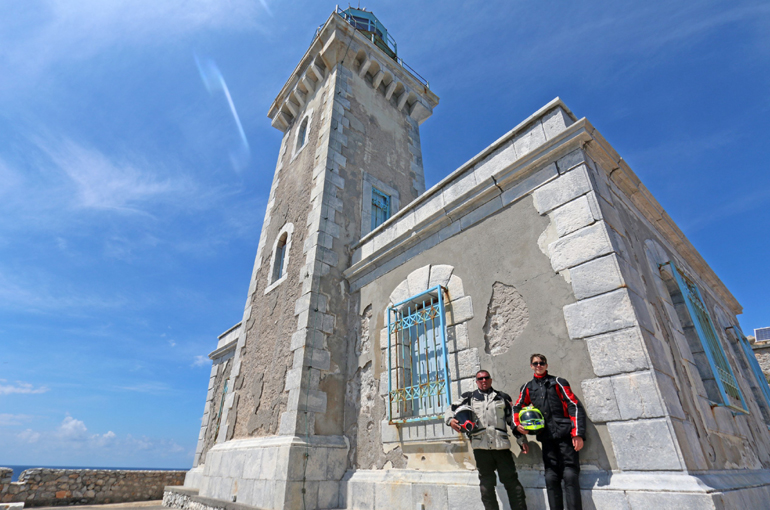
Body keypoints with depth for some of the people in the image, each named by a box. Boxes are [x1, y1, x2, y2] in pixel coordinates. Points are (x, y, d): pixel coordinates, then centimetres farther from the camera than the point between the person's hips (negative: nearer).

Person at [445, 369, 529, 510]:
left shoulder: (503, 397, 16)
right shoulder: (469, 397, 12)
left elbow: (513, 419, 16)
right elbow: (451, 409, 8)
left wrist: (522, 440, 10)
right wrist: (450, 420, -13)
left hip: (501, 445, 0)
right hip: (481, 447, 0)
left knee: (511, 481, 4)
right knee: (486, 484, 7)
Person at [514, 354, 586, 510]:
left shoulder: (558, 382, 4)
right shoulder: (528, 388, 14)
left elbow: (575, 407, -2)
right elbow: (517, 407, 21)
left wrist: (578, 433, -10)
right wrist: (517, 424, 3)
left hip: (565, 435, -3)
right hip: (546, 437, 3)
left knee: (570, 476, -6)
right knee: (551, 478, 4)